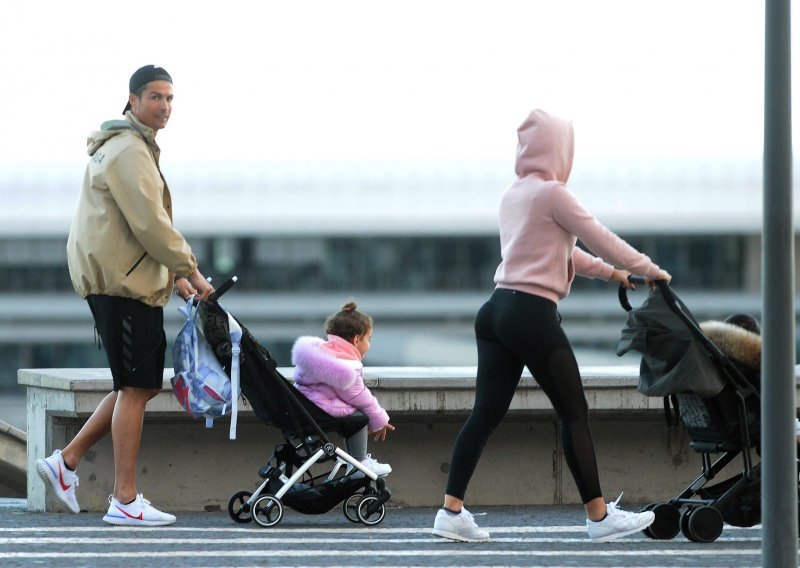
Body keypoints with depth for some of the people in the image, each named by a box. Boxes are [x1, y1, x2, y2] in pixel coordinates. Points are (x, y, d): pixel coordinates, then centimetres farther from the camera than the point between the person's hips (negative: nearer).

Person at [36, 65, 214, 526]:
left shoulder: (135, 147, 22)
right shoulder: (129, 151, -13)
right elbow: (150, 224, -19)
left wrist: (175, 275, 19)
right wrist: (190, 270, -11)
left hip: (130, 279, 11)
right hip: (123, 282, -11)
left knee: (142, 384, 13)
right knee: (135, 387, -8)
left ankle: (67, 460, 15)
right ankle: (125, 501, -7)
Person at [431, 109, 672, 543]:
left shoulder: (512, 195, 18)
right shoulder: (553, 193, -9)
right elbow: (600, 239, -5)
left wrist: (610, 272, 32)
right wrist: (648, 270, 9)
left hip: (497, 311, 8)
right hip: (533, 315, -8)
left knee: (486, 411, 6)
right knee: (574, 413, 0)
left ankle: (451, 511, -1)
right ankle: (599, 516, 4)